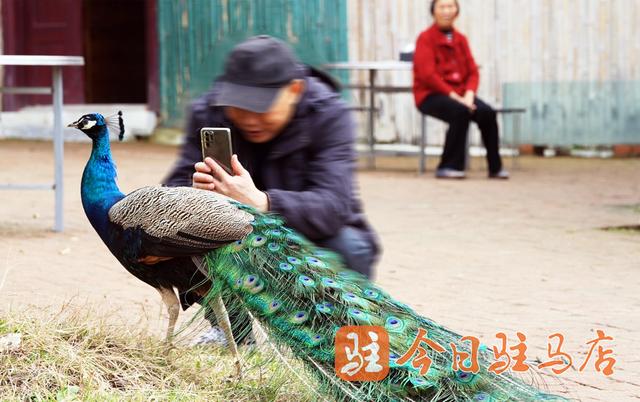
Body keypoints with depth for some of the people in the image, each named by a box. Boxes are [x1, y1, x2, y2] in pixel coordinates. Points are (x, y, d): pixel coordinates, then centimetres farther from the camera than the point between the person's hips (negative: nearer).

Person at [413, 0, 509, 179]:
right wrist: (453, 96, -21)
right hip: (430, 95, -5)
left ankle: (495, 167, -10)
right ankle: (448, 167, -26)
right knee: (461, 112, -34)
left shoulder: (461, 39, 13)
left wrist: (469, 94, -11)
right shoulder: (426, 38, -4)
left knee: (487, 112, -20)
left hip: (458, 94, 5)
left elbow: (473, 71, 10)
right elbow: (427, 74, -14)